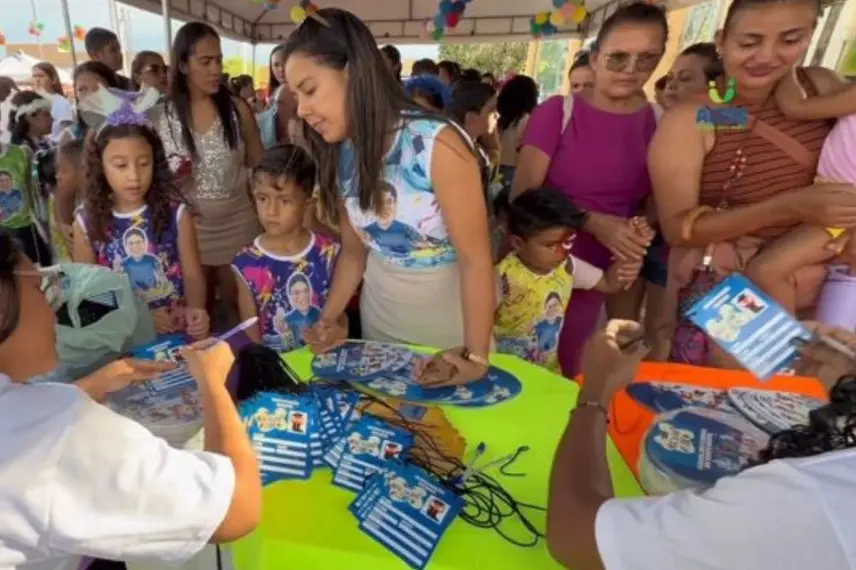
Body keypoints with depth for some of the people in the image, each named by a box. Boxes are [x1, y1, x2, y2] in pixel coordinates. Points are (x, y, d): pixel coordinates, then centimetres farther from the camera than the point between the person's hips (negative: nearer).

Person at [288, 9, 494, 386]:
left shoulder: (437, 144, -25)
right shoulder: (341, 155, -6)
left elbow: (476, 259, -23)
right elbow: (354, 252, 3)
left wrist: (476, 357, -23)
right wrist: (328, 320, -9)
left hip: (450, 317, -5)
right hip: (379, 313, 5)